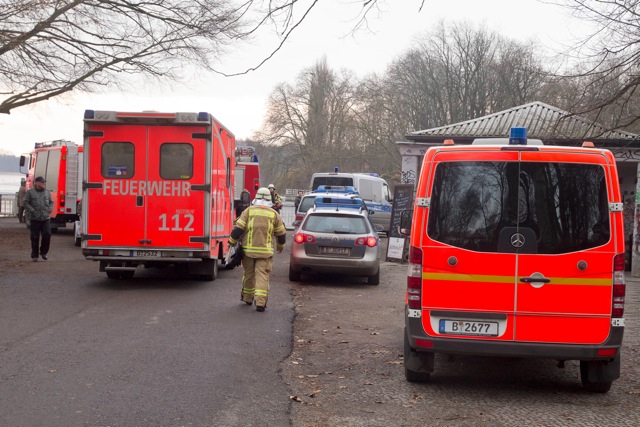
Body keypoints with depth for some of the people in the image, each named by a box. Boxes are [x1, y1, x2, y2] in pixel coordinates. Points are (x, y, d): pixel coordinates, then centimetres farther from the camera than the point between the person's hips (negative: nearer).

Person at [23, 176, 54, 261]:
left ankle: (43, 252, 13)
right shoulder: (30, 192, 2)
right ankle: (34, 255, 11)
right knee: (35, 237, 1)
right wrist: (32, 211, -12)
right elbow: (26, 203, -1)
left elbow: (51, 202, 20)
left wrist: (49, 209, 2)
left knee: (47, 234, -7)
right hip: (35, 219, -3)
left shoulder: (47, 192, 13)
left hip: (45, 218, 3)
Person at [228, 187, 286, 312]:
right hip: (265, 251, -1)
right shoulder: (274, 214, 4)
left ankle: (247, 298, 30)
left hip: (248, 250, 1)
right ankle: (260, 302, -13)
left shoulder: (249, 211, 1)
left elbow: (238, 229, -4)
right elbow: (281, 233, 11)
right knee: (262, 276, -2)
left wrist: (233, 241, 11)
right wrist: (280, 246, 29)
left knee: (248, 274, 16)